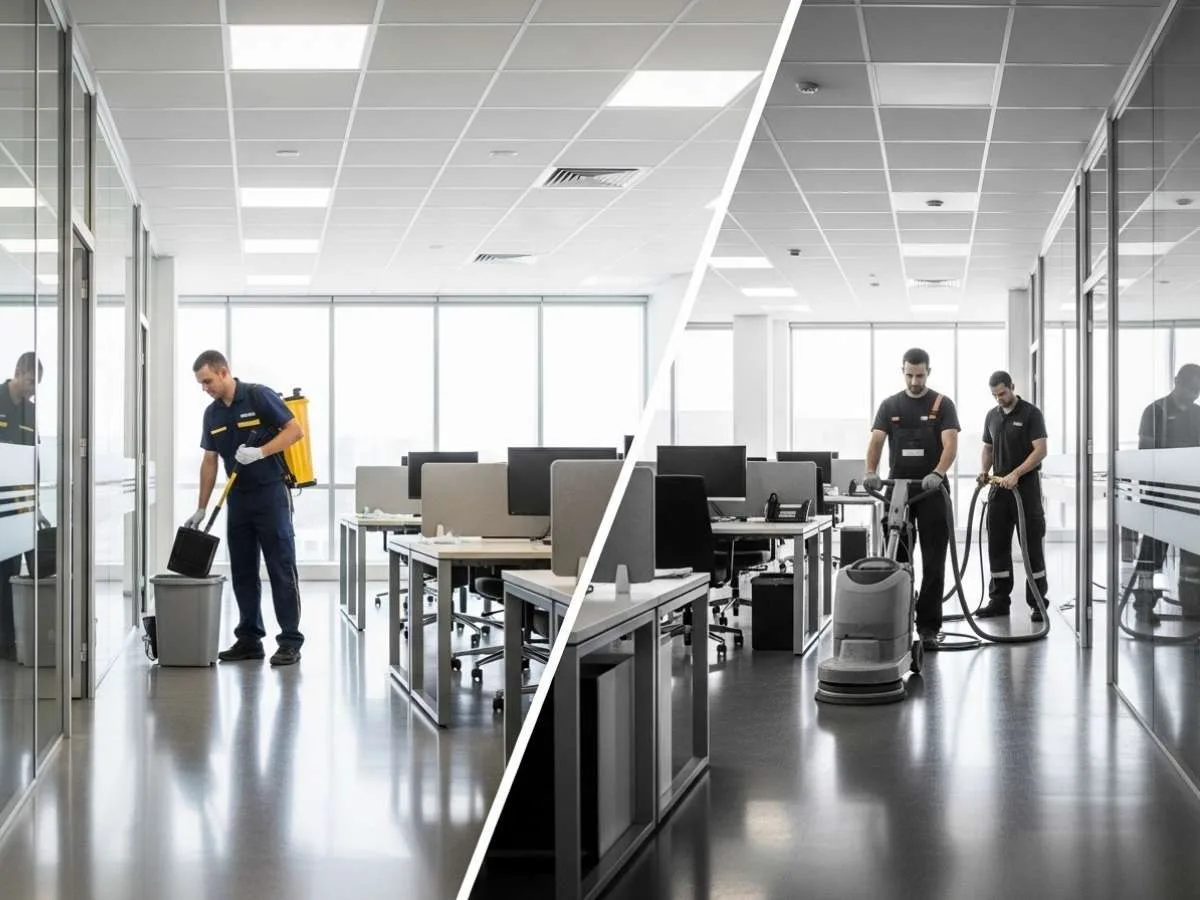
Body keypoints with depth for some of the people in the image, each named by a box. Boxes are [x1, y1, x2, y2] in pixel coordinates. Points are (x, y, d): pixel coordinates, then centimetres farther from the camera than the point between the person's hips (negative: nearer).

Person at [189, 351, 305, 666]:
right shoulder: (212, 413, 9)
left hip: (271, 494, -7)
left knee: (281, 568, -5)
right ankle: (249, 639, 15)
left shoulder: (259, 396, -10)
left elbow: (295, 430, -12)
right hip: (238, 498, 7)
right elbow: (210, 461, 13)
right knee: (242, 572, 8)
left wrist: (260, 452, -23)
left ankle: (291, 642, -2)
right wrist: (201, 509, 9)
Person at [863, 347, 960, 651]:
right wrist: (870, 472, -27)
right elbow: (876, 440, -7)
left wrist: (938, 473, -33)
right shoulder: (890, 405, 6)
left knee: (933, 563, -2)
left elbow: (950, 444, -14)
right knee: (896, 560, 6)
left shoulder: (942, 404, -1)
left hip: (931, 492, -2)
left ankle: (928, 627, 1)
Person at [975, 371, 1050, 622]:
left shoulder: (1031, 413, -7)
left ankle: (1038, 603, 2)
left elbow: (1040, 450, -14)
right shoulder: (992, 416, 12)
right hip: (999, 488, 6)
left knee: (1033, 547, -2)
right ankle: (999, 601, 13)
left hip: (1026, 487, -6)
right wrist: (984, 470, 0)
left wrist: (1016, 474, -23)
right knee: (997, 546, 6)